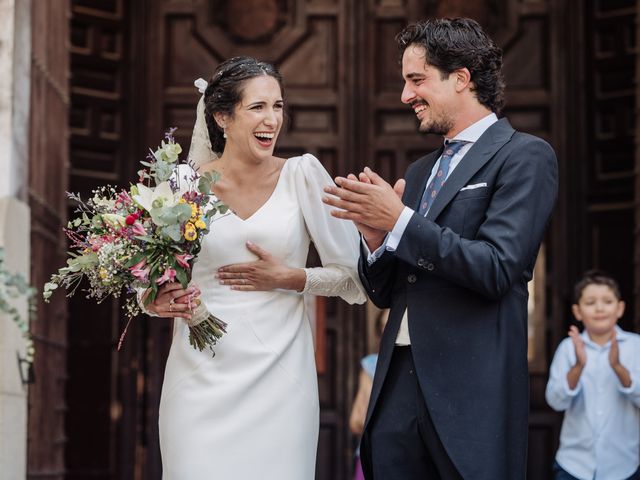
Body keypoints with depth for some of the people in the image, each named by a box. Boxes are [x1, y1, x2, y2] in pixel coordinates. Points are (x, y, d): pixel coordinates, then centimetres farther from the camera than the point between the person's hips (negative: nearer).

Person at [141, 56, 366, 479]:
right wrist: (157, 301, -7)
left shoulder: (302, 175, 0)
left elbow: (356, 278, 1)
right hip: (203, 377, 1)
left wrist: (290, 278, -11)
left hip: (279, 375, 0)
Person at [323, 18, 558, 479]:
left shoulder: (525, 156, -4)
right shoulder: (419, 172, 18)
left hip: (471, 393, -6)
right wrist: (374, 234, -3)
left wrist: (399, 222, -15)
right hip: (397, 386, 6)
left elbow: (497, 269, -16)